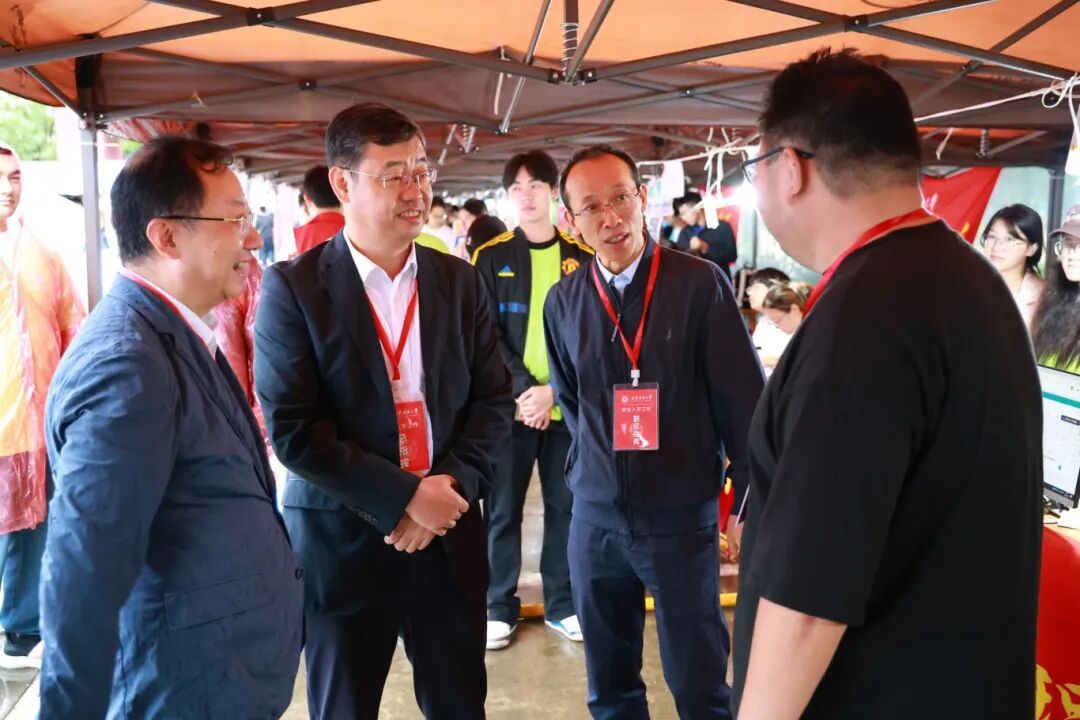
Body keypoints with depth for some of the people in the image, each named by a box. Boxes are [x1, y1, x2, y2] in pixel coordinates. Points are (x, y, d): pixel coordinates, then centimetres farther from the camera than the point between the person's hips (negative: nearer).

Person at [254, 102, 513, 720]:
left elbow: (494, 399, 4)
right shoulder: (294, 287, -8)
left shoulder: (461, 281, 4)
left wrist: (451, 486, -11)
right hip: (342, 544, -3)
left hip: (451, 537, 3)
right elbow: (292, 429, -14)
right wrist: (405, 497, -17)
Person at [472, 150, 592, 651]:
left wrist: (554, 389, -11)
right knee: (502, 509, 5)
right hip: (508, 404, -1)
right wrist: (524, 389, -15)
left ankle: (562, 604, 24)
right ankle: (500, 607, 20)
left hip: (567, 404, 1)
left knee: (565, 505, 9)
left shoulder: (582, 258, 5)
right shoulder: (490, 258, 1)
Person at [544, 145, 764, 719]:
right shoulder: (563, 301, 1)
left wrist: (749, 501, -5)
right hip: (594, 518, 4)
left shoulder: (700, 284, -10)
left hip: (682, 516, -3)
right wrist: (590, 470, 10)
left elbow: (742, 402, -7)